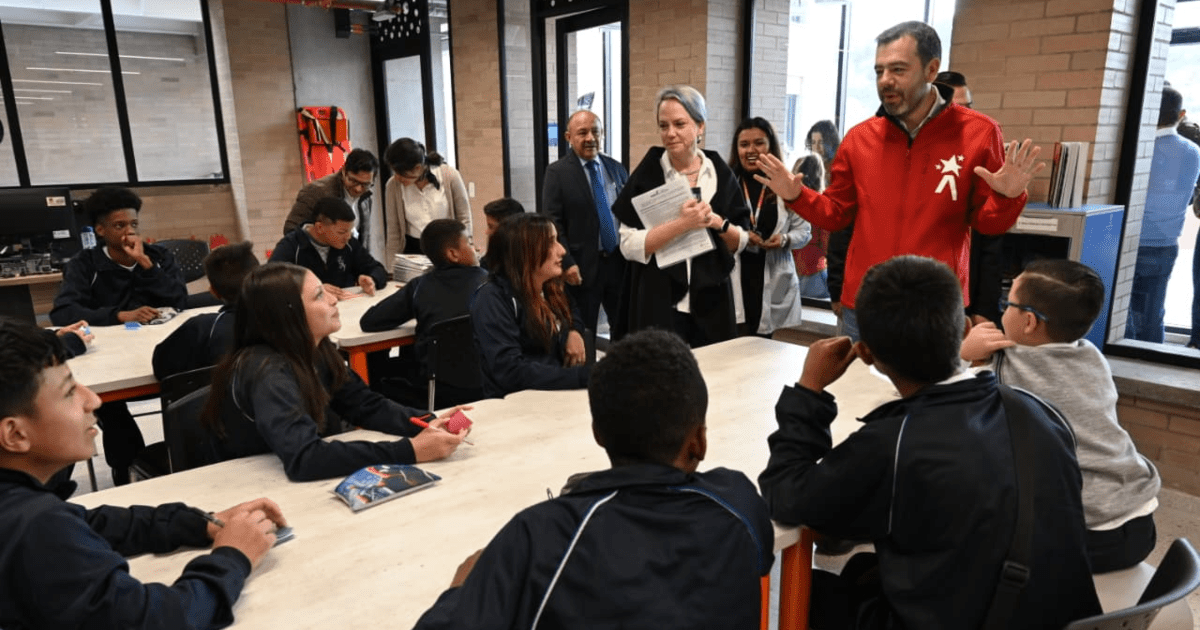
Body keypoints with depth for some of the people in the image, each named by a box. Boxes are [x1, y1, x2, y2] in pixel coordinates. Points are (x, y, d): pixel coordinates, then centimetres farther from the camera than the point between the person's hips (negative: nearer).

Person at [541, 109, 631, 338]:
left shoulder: (617, 169, 10)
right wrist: (567, 263, -16)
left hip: (621, 261, 4)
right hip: (583, 266, -4)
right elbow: (553, 223, -9)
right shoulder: (557, 172, -4)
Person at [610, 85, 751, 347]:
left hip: (712, 305, 3)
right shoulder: (646, 175, -5)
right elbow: (629, 246, -13)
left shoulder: (721, 173, 3)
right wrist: (681, 224, -22)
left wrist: (717, 222, -12)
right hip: (658, 307, -3)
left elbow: (741, 242, 7)